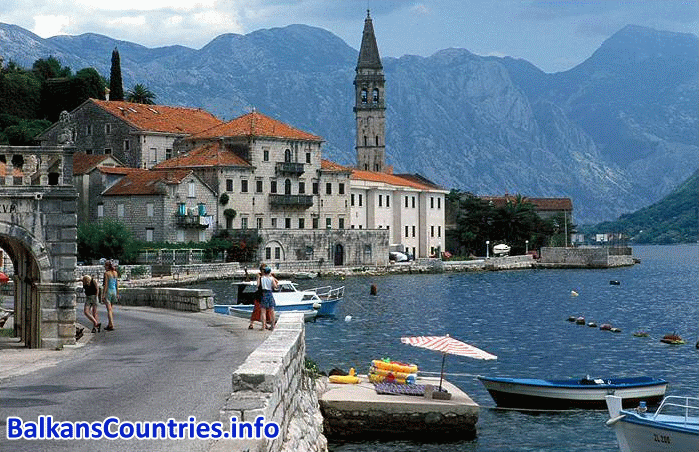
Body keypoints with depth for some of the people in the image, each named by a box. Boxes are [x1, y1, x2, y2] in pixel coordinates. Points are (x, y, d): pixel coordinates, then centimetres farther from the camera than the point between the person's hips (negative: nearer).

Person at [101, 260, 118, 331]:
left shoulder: (106, 273, -11)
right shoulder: (115, 273, 7)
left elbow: (106, 285, -14)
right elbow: (117, 284, 10)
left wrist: (103, 295, -12)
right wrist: (117, 294, 16)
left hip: (108, 291, -6)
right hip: (114, 291, 6)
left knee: (109, 309, -7)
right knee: (110, 309, 17)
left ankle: (111, 325, -14)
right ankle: (109, 325, 21)